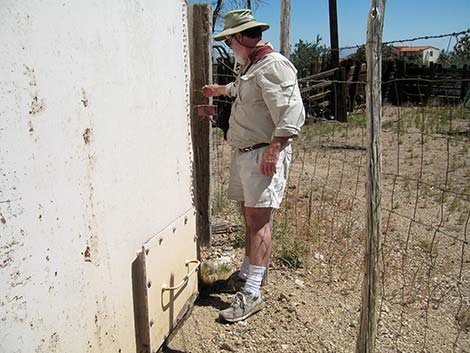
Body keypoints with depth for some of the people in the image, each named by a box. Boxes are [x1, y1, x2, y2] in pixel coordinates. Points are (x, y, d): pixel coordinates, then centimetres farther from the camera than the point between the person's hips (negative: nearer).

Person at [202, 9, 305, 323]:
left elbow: (292, 114, -22)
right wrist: (220, 89, 58)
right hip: (243, 153, 10)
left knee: (258, 220, -10)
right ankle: (246, 274, 29)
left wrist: (273, 150, -26)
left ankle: (251, 294, -6)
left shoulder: (274, 65, -13)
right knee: (250, 217, 15)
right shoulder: (251, 67, 20)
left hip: (264, 154, -10)